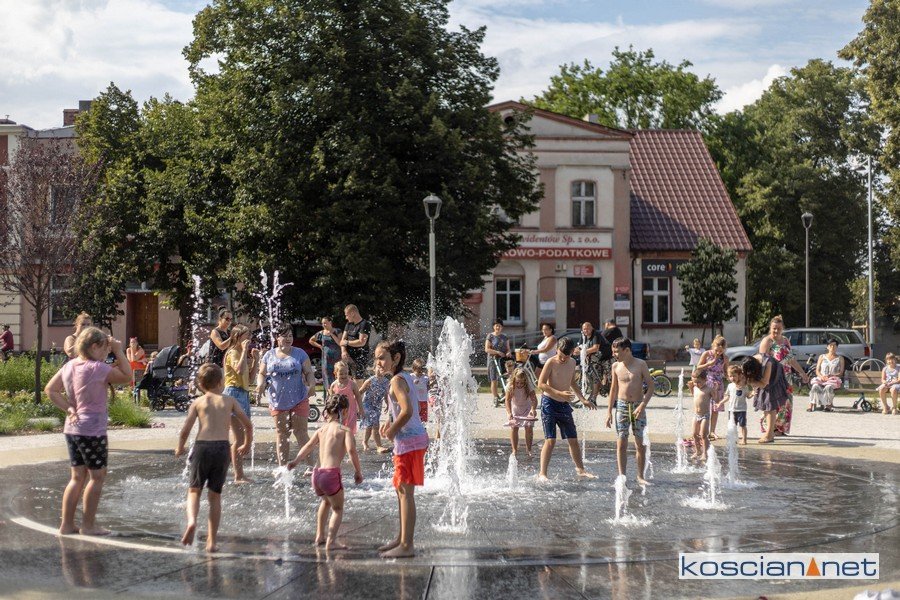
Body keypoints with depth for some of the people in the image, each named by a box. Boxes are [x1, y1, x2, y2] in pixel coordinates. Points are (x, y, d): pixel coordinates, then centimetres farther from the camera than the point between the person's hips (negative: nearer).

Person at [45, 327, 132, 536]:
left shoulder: (69, 366, 7)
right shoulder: (97, 368, -16)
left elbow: (50, 389, 10)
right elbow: (127, 376, -10)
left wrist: (69, 408, 4)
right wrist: (118, 352, -5)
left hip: (72, 428, 8)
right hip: (92, 431, -8)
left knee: (78, 476, 15)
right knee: (97, 476, 4)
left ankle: (67, 524, 16)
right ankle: (88, 525, 7)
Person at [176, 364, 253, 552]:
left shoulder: (198, 402, 9)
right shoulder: (229, 401, 12)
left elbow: (185, 430, 3)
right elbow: (248, 425, 11)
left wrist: (180, 448, 22)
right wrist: (247, 445, 28)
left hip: (202, 446, -1)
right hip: (222, 447, 1)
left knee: (194, 490, 11)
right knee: (215, 495, 10)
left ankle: (192, 521, -20)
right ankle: (211, 541, 9)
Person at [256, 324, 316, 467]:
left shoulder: (300, 353, 3)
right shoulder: (269, 355, 7)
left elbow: (309, 372, 2)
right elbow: (262, 374, 8)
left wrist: (311, 385, -17)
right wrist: (260, 385, -13)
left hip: (299, 400, -2)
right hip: (278, 401, 2)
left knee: (300, 432, -5)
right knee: (281, 433, 7)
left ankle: (311, 465, -4)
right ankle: (283, 467, 12)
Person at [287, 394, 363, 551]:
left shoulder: (322, 429, 16)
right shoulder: (344, 430, 0)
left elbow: (308, 446, 27)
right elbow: (351, 449, -15)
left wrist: (296, 461, 40)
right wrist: (358, 471, -6)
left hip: (317, 474, 6)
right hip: (331, 474, -6)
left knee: (326, 501, 34)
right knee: (338, 509, 13)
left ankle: (320, 536, 41)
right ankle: (331, 541, -4)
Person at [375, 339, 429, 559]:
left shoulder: (397, 381, -16)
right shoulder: (405, 377, 14)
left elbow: (407, 411, -28)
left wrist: (392, 431, -15)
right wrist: (390, 423, 13)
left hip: (409, 441, -10)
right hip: (414, 437, 10)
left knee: (405, 491, -8)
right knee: (401, 489, 19)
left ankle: (406, 545, -7)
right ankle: (402, 538, 29)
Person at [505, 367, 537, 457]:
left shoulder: (528, 386, -24)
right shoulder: (510, 386, -24)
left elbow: (534, 399, -31)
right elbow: (508, 400, -27)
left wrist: (533, 409, -51)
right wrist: (509, 413, -42)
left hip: (527, 407, 0)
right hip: (514, 408, 0)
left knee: (529, 427, -11)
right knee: (514, 427, -10)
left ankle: (528, 449, 2)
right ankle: (515, 450, -2)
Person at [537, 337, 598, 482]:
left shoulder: (572, 363, 9)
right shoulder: (551, 363, -12)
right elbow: (541, 384, -17)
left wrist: (583, 400, 21)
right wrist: (560, 393, -26)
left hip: (564, 405, 6)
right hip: (549, 403, -6)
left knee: (573, 439, 10)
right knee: (550, 440, -11)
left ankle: (581, 471, 21)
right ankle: (542, 474, -8)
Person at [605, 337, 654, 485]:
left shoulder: (640, 365, -5)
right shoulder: (616, 366, 4)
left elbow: (650, 386, -4)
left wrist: (643, 405, -15)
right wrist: (609, 411, 10)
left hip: (637, 407, -2)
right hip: (622, 406, 2)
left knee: (640, 444, 0)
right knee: (621, 444, -2)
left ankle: (640, 476, 8)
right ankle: (621, 476, 3)